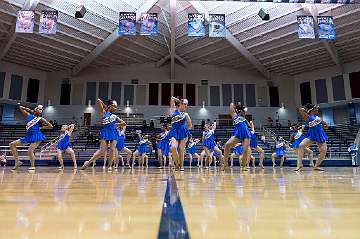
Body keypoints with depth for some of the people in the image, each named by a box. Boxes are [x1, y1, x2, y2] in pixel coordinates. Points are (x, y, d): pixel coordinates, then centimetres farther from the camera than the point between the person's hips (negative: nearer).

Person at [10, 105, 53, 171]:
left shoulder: (41, 119, -1)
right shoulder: (29, 115, 11)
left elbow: (51, 126, -3)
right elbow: (20, 107, 22)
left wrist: (41, 127, -2)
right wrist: (29, 110, 15)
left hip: (36, 136, -6)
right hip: (28, 136, 7)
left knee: (30, 151, -20)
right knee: (12, 144, 6)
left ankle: (33, 166, 1)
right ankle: (17, 162, 10)